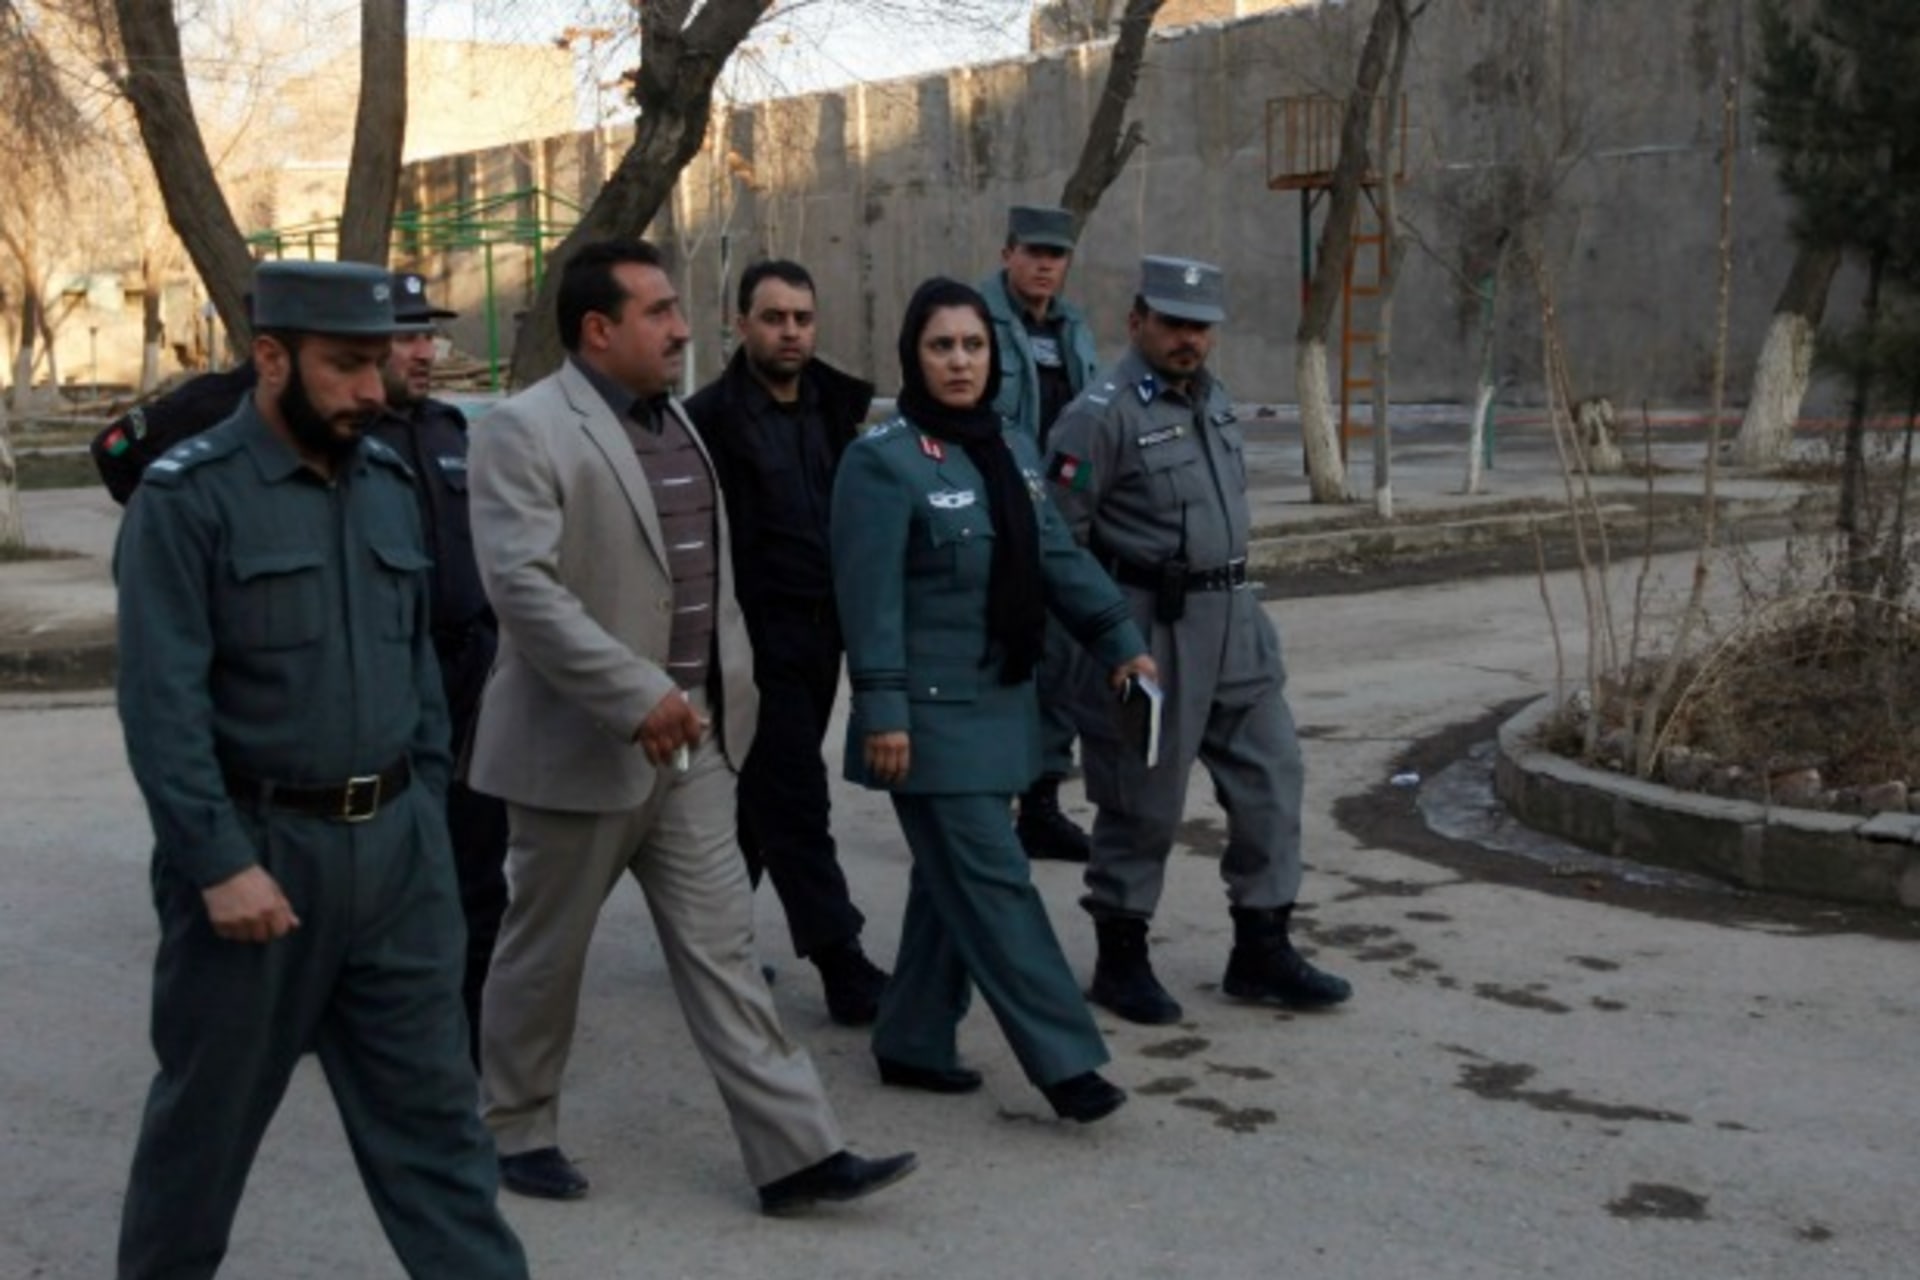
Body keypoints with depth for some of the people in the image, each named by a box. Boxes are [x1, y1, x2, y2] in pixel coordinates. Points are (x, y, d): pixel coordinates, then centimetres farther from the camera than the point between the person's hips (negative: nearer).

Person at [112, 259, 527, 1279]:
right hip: (257, 848, -5)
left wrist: (426, 805, 10)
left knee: (431, 1101, 8)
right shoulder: (188, 497, -10)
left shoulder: (388, 482, 9)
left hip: (396, 845, 5)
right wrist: (220, 862, -20)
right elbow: (161, 700, -15)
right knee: (208, 1105, 12)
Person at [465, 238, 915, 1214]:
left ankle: (796, 1151, 7)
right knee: (544, 952, 10)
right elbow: (523, 586, -23)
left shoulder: (674, 421, 12)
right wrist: (638, 697, -26)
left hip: (690, 744, 7)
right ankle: (515, 1130, 30)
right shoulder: (524, 432, -13)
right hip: (583, 748, -6)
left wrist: (723, 690, 14)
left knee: (722, 950, 6)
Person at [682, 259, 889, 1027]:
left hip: (821, 634, 7)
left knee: (760, 799, 16)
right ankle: (845, 969, 1)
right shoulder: (712, 417, -10)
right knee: (796, 801, -3)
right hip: (757, 639, -7)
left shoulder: (834, 407, 9)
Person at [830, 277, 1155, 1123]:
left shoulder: (1011, 449, 11)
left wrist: (1118, 638, 6)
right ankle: (1064, 1060, -2)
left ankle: (914, 1043, 25)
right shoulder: (883, 461, -13)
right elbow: (870, 598, -17)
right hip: (934, 715, -8)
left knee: (954, 880, 13)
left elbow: (1057, 557, 14)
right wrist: (883, 710, -21)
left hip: (999, 706, 8)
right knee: (991, 881, -6)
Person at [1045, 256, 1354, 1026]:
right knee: (1143, 798, 2)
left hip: (1232, 620, 8)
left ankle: (1261, 951, 21)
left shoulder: (1214, 400, 13)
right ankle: (1121, 961, 18)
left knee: (1270, 775, 9)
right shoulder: (1103, 415, -13)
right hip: (1150, 629, -8)